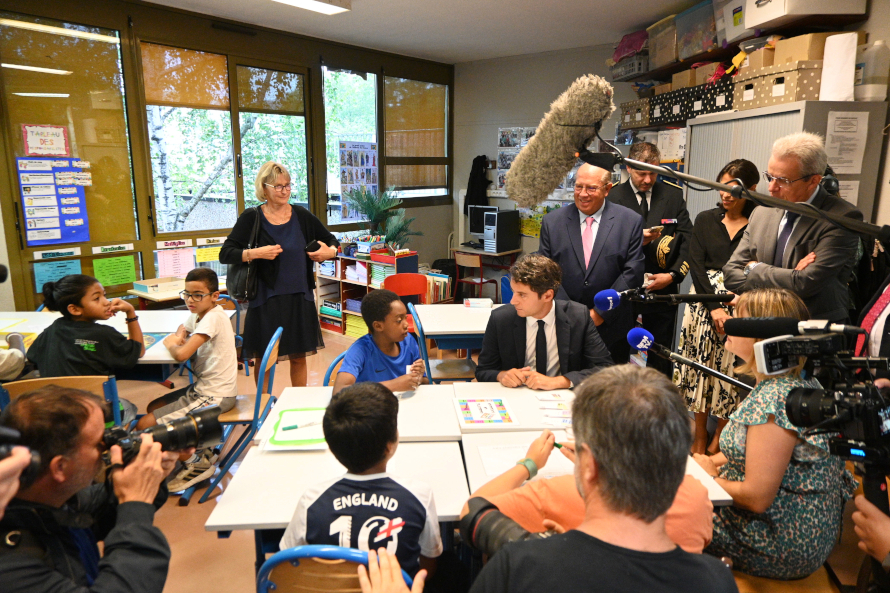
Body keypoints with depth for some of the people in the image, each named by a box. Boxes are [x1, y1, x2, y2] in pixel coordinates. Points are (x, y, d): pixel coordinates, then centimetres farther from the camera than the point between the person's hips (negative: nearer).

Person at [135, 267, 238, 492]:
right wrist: (178, 337, 3)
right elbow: (181, 331, 28)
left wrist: (171, 344, -6)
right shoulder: (198, 315, 8)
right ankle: (202, 452, 20)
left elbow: (181, 354, -29)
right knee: (154, 407, 22)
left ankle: (196, 464, 8)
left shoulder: (213, 317, -21)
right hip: (203, 387, 10)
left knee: (145, 426, -8)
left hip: (214, 396, -10)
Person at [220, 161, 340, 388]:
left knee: (299, 356, 11)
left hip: (299, 297, 2)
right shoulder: (251, 218, -2)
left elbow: (332, 241, 16)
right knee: (263, 360, 6)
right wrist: (255, 253, -19)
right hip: (265, 299, -2)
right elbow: (225, 254, -5)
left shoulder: (302, 216, 5)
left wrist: (330, 252, -6)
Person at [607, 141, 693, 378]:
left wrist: (673, 275, -7)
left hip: (662, 289, 2)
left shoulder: (673, 194, 8)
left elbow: (687, 239, 5)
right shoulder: (613, 196, 1)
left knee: (661, 358, 7)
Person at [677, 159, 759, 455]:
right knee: (701, 367, 5)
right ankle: (699, 440, 17)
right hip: (705, 302, 2)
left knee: (731, 373, 2)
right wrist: (715, 307, -11)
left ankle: (718, 442, 18)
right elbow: (696, 266, 0)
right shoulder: (705, 220, 7)